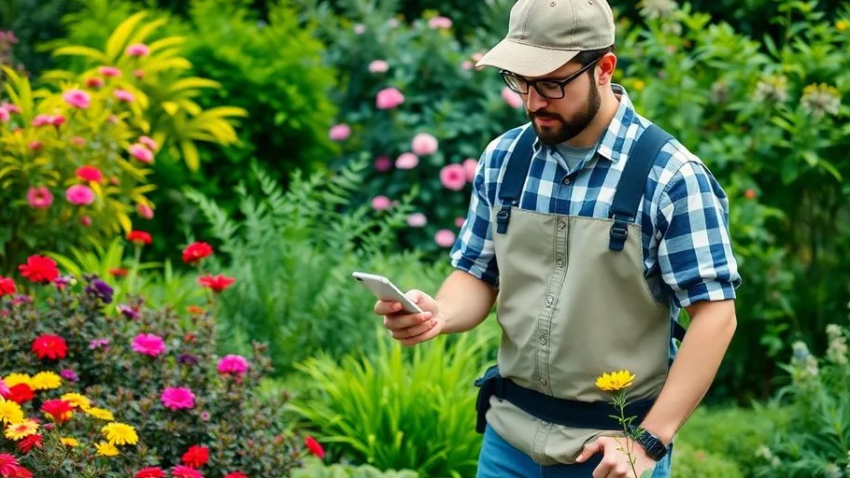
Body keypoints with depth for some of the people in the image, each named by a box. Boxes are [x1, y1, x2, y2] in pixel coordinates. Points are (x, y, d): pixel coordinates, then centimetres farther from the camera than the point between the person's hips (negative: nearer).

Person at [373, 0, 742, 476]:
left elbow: (715, 314, -13)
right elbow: (479, 276, 9)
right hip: (510, 434, 4)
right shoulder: (503, 158, 1)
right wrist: (439, 315, -14)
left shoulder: (670, 176, -14)